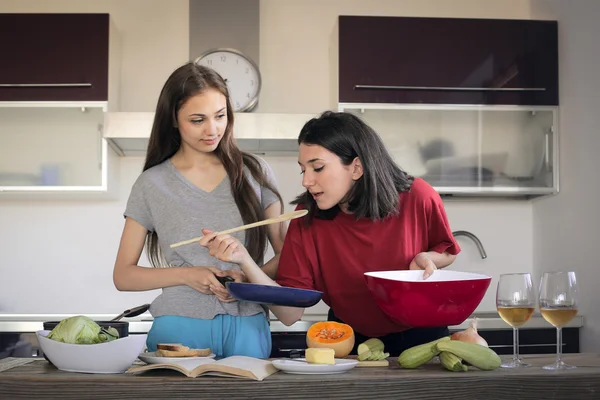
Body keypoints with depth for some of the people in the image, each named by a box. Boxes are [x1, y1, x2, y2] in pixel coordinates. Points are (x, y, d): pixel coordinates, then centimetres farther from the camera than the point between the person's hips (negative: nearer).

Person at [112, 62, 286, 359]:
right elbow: (123, 275, 5)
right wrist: (186, 274, -10)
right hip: (180, 328, -1)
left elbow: (286, 253, 8)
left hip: (247, 328, 1)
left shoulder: (255, 173, 5)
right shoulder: (152, 184, 3)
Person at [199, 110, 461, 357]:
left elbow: (448, 252, 8)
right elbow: (290, 313, -16)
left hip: (419, 336, 0)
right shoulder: (307, 217, -11)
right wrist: (245, 261, -28)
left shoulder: (417, 198, -14)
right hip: (350, 342, 0)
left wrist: (427, 258, -15)